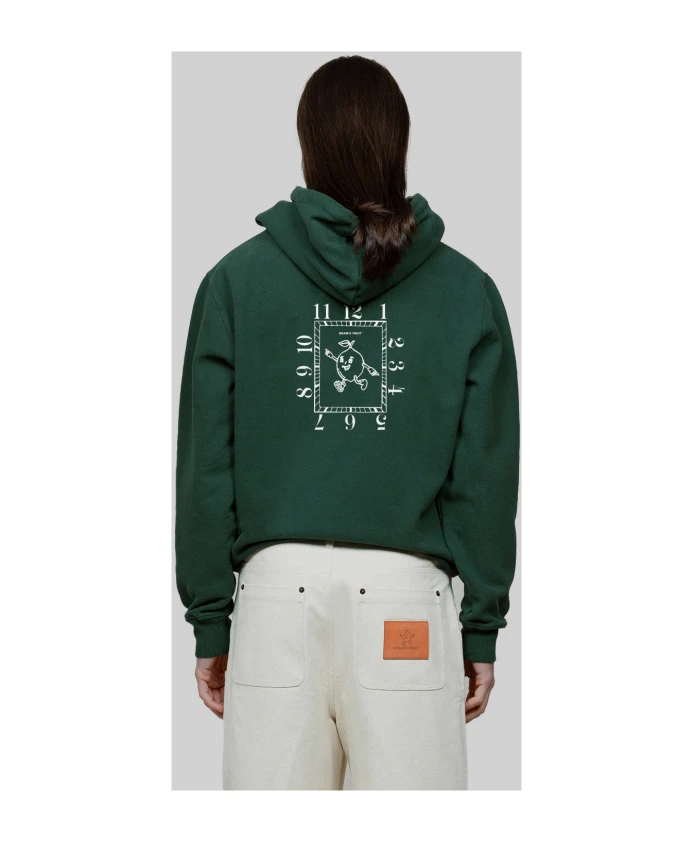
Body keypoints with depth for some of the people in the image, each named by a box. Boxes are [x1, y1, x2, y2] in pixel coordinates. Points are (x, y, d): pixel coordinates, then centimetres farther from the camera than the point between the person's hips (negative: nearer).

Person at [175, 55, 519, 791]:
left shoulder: (235, 280, 4)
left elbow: (205, 466, 3)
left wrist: (209, 620, 9)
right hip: (408, 594, 0)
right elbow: (486, 474, 3)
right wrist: (483, 625, 9)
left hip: (278, 590, 1)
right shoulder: (466, 290, 4)